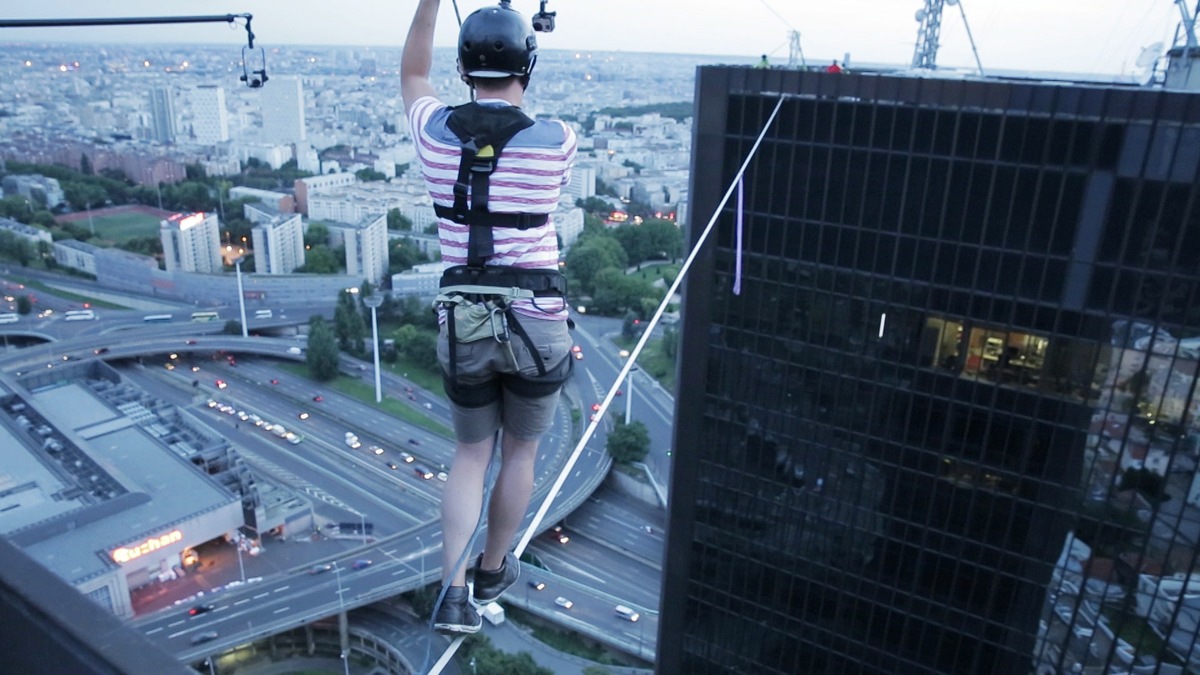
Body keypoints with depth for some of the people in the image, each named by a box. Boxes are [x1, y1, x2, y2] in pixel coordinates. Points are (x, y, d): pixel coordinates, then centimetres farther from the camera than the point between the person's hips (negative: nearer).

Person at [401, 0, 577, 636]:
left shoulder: (436, 131, -3)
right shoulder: (556, 140, -10)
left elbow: (412, 76, 21)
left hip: (463, 324, 2)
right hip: (535, 322, -2)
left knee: (470, 454, 20)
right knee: (520, 451, 20)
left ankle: (453, 591, 9)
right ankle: (493, 572, 38)